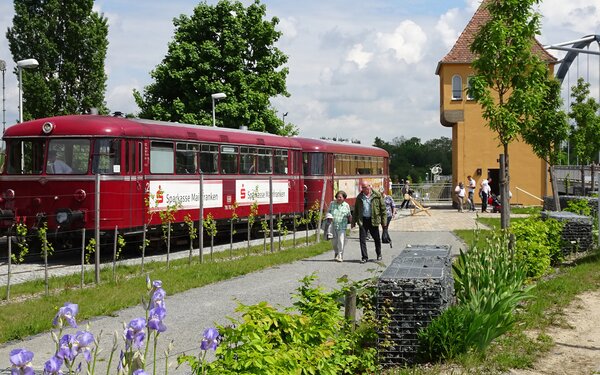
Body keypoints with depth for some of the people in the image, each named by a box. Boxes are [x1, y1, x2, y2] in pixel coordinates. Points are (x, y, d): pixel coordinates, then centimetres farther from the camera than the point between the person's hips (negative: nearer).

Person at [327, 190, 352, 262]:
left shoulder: (346, 205, 4)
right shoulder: (332, 204, 6)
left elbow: (349, 215, 13)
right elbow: (328, 212, 13)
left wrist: (350, 217, -8)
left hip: (342, 226, -2)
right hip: (333, 225, 2)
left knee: (341, 241, -10)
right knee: (334, 241, 9)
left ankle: (340, 256, -5)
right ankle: (336, 253, 34)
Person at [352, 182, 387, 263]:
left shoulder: (377, 196, 0)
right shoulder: (359, 197, 9)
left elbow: (383, 209, 1)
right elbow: (356, 210, 15)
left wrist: (384, 221, -4)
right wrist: (354, 221, 12)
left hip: (373, 220, -2)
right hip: (362, 220, 2)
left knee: (376, 238, 9)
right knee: (362, 239, -3)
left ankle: (379, 254, 29)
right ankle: (364, 257, 3)